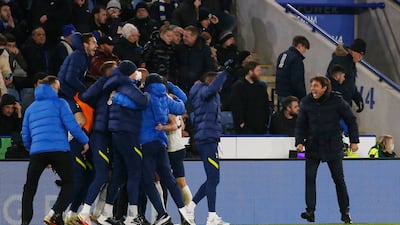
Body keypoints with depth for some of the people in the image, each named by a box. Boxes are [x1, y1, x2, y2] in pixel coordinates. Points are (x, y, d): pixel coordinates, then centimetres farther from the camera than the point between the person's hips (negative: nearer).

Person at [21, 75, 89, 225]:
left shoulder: (31, 108, 21)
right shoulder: (59, 103, 7)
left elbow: (25, 136, 20)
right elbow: (71, 125, -2)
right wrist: (84, 141, 12)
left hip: (37, 151, 3)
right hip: (59, 150, -3)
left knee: (29, 188, 12)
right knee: (68, 183, 10)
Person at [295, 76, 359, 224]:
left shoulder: (336, 101, -8)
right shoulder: (307, 102, -2)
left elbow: (351, 120, 1)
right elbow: (301, 124, 4)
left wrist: (354, 141, -1)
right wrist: (299, 141, -9)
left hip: (333, 146, -2)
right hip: (312, 147, 2)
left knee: (339, 179, 6)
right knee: (309, 177, -10)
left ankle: (345, 212, 16)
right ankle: (310, 211, -9)